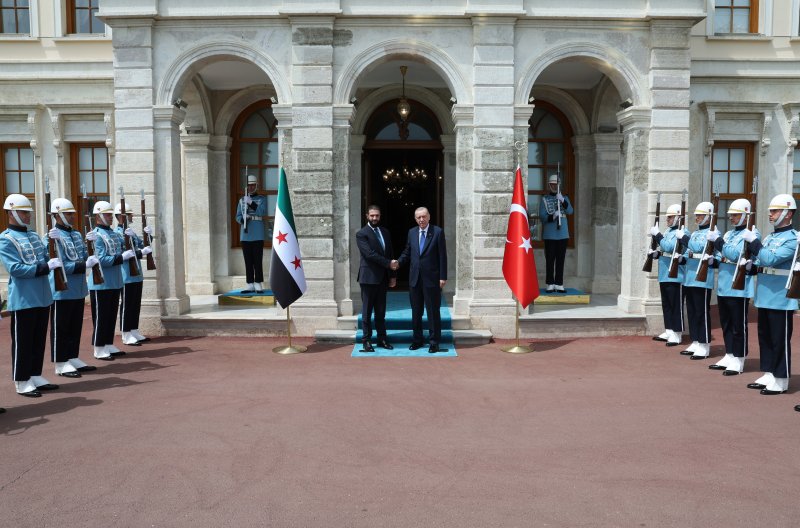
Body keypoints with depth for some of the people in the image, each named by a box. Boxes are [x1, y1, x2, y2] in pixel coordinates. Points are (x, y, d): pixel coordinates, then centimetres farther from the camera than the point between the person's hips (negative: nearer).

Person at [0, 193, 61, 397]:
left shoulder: (34, 235, 14)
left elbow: (45, 259, 14)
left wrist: (52, 261, -8)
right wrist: (45, 267, -24)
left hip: (43, 297, 7)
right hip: (23, 300, -7)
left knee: (39, 339, 14)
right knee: (23, 342, 2)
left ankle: (36, 376, 25)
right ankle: (22, 382, 11)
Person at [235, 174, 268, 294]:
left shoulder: (262, 199, 4)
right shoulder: (242, 200, 14)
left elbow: (262, 212, -12)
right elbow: (238, 217, 11)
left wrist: (251, 203, -22)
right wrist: (243, 218, -11)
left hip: (258, 235, -3)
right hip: (245, 235, 3)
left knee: (257, 261, -4)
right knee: (248, 261, 5)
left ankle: (258, 285, 0)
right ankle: (250, 285, 9)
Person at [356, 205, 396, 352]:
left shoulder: (385, 232, 13)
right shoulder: (361, 234, -6)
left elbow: (390, 255, 13)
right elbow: (370, 254, -17)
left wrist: (392, 275, 7)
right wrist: (388, 263, -15)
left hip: (383, 278, 5)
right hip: (369, 277, -5)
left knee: (381, 311, 10)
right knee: (367, 311, 2)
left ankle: (382, 339, 16)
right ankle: (367, 340, 8)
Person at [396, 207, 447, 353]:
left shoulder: (437, 232, -4)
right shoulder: (411, 232, 9)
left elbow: (442, 256, -6)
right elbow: (407, 252, 15)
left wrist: (443, 277, -10)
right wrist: (399, 262, -5)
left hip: (431, 278, -4)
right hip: (415, 279, 5)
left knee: (433, 312, 2)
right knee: (415, 312, 12)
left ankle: (434, 342, 11)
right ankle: (417, 340, 23)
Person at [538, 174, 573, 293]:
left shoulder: (564, 198, 11)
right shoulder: (544, 199, 4)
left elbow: (570, 211, -7)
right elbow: (542, 216, -5)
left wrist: (562, 200, -22)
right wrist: (552, 216, -23)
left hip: (563, 234, 2)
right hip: (549, 235, -2)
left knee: (560, 260, 4)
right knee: (550, 260, -1)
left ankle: (559, 285, 8)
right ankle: (550, 285, 4)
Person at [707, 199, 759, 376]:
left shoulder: (752, 234, -9)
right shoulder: (729, 233, 16)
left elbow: (735, 255, -23)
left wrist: (717, 240, -23)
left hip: (739, 287, -8)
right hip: (723, 286, 8)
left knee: (738, 326, 0)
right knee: (726, 324, 14)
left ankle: (738, 361, 8)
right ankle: (729, 357, 24)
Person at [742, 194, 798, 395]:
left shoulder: (793, 238, -12)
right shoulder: (769, 237, 14)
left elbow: (771, 259, -24)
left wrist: (753, 241, -20)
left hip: (781, 299, -8)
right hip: (765, 297, 8)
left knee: (780, 340, 0)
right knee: (765, 338, 14)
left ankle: (780, 381, 9)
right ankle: (768, 376, 25)